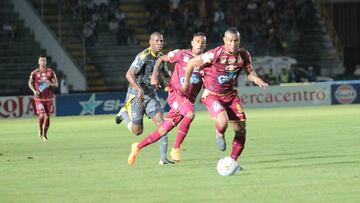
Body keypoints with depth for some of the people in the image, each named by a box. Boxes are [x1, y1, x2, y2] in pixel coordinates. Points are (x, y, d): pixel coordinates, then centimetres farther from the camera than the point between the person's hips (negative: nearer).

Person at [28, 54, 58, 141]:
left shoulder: (51, 72, 1)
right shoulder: (34, 73, -1)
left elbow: (56, 84, 3)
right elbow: (30, 83, 13)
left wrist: (51, 84, -20)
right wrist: (34, 91, -4)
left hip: (49, 98, 2)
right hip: (39, 98, -2)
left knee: (47, 117, 4)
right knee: (42, 115, -17)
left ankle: (45, 135, 21)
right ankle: (40, 130, 12)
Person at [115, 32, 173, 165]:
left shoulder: (161, 57, 6)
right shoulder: (144, 56, -20)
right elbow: (129, 74, -27)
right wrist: (139, 89, -39)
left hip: (151, 95, 6)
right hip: (136, 95, -6)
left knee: (161, 124, -11)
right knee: (137, 131, 1)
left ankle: (163, 158, -10)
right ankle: (124, 113, 30)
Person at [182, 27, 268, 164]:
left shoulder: (243, 55, -8)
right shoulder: (215, 54, -23)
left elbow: (249, 72, 10)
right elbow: (191, 63, -12)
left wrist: (256, 79, -14)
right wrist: (186, 83, 0)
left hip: (231, 95, 5)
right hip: (212, 95, -5)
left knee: (241, 130, -1)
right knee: (223, 122, -31)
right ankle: (220, 135, 7)